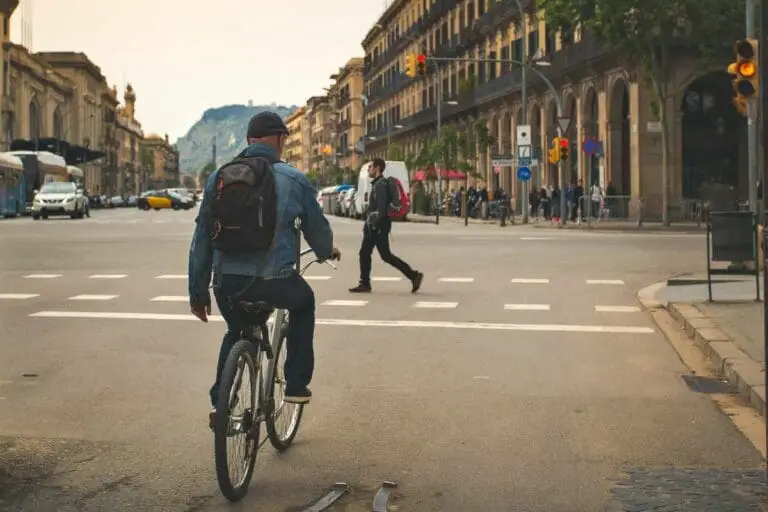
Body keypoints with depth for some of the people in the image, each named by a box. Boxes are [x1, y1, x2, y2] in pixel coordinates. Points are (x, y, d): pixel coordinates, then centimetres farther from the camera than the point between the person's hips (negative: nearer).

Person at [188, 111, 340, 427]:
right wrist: (327, 251, 36)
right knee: (304, 303, 30)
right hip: (274, 281, -3)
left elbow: (201, 239, 9)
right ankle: (296, 385, 28)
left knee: (236, 333, 32)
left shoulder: (218, 178, 8)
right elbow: (316, 227, 13)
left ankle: (219, 403, 20)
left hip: (227, 283, 3)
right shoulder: (293, 180, 0)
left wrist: (198, 292, 17)